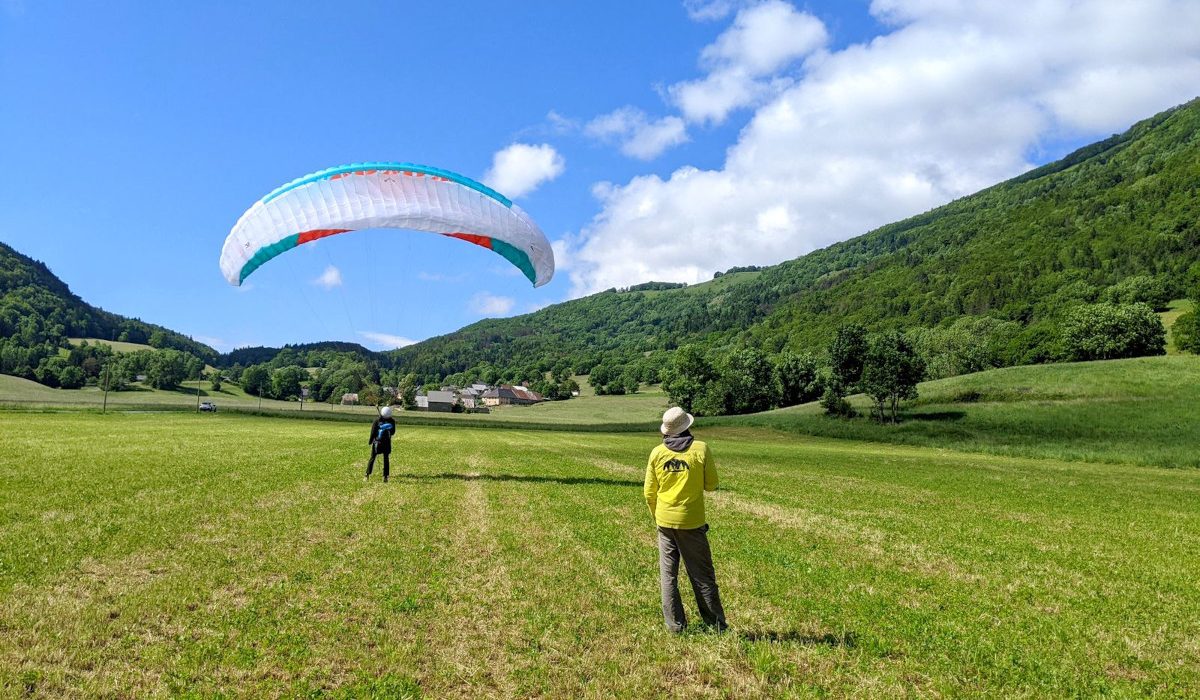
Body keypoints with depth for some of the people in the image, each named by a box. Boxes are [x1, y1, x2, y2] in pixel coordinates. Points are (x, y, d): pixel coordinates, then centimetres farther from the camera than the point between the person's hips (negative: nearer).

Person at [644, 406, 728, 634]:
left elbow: (649, 493, 2)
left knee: (668, 574, 11)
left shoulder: (657, 452, -2)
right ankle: (716, 623, 14)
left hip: (664, 521, 2)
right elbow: (711, 485, -2)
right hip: (692, 521, -2)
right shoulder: (700, 449, -9)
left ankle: (675, 624, 14)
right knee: (702, 574, 8)